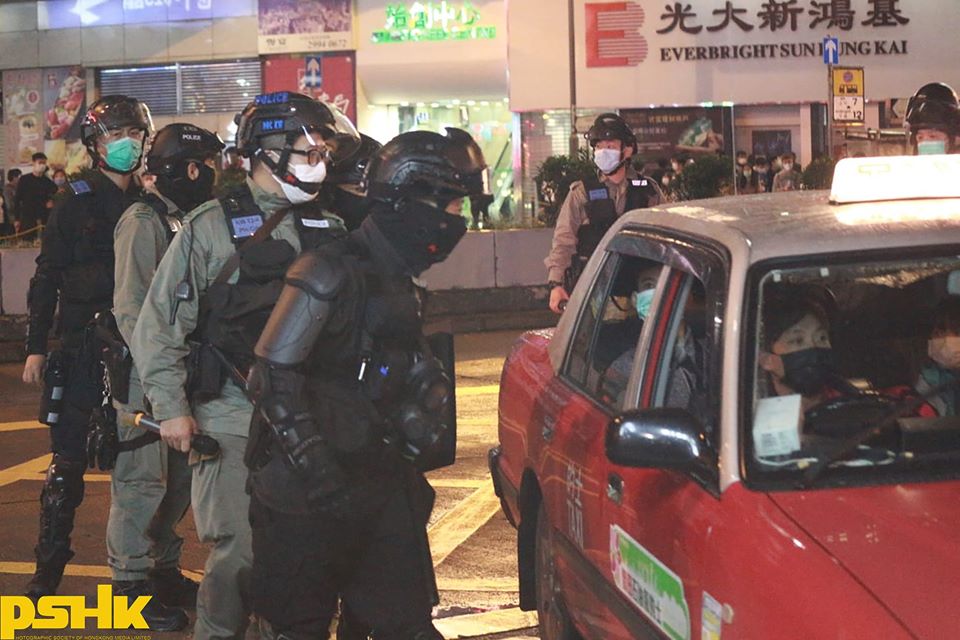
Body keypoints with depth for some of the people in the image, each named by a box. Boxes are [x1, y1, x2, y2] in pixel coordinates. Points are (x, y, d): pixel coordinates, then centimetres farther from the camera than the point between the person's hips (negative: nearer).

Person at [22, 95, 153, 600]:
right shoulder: (77, 205, 3)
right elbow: (47, 277, 3)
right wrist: (35, 347, -2)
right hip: (83, 349, -2)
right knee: (69, 459, -1)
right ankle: (48, 571, 7)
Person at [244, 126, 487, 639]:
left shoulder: (397, 283, 15)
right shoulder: (333, 275, -15)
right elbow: (272, 376, -20)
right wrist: (315, 466, -23)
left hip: (379, 481, 9)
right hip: (308, 496, -8)